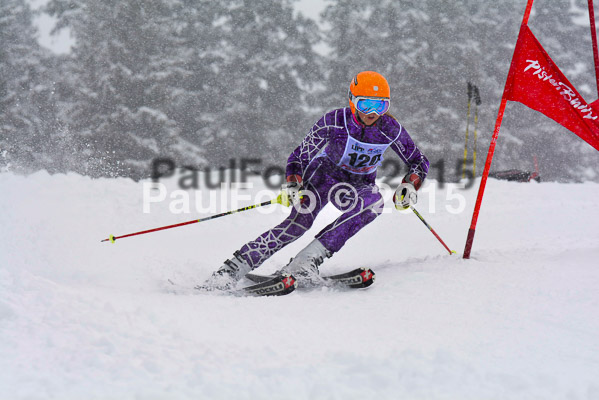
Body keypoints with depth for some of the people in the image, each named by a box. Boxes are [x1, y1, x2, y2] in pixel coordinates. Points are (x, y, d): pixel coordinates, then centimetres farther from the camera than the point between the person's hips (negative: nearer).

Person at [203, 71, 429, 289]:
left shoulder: (391, 129, -18)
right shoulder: (334, 122, -23)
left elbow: (420, 163, -5)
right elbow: (299, 156, -14)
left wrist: (409, 186, -25)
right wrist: (292, 185, -31)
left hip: (359, 184, 3)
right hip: (325, 171, -2)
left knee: (374, 203, -34)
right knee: (301, 218, -31)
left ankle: (308, 260, -36)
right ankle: (234, 267, -30)